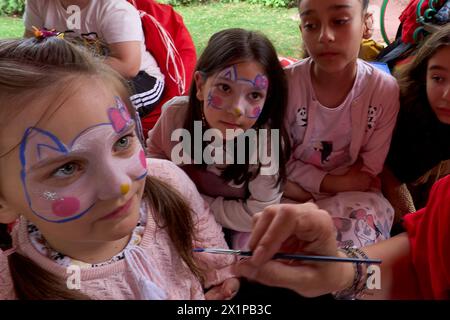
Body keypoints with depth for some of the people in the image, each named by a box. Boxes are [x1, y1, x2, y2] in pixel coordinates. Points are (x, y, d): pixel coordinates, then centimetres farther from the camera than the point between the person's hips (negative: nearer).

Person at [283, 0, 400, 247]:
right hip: (292, 193, 0)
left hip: (352, 197, 1)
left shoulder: (385, 89, -12)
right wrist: (337, 183, -16)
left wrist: (307, 187, -16)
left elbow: (367, 173, -7)